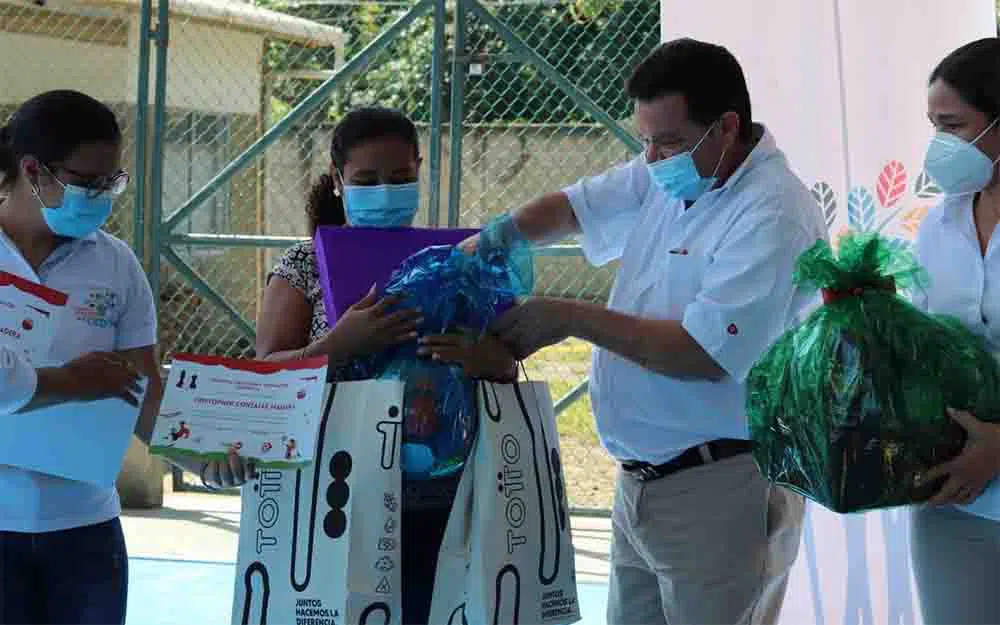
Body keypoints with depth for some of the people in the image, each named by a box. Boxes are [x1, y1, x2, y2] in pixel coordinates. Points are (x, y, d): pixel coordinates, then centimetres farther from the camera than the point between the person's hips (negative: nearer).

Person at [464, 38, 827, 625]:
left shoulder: (774, 218, -20)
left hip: (721, 489, -9)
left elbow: (705, 354, -25)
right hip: (641, 482, 9)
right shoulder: (670, 175, 7)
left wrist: (571, 318, -18)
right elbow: (573, 207, 19)